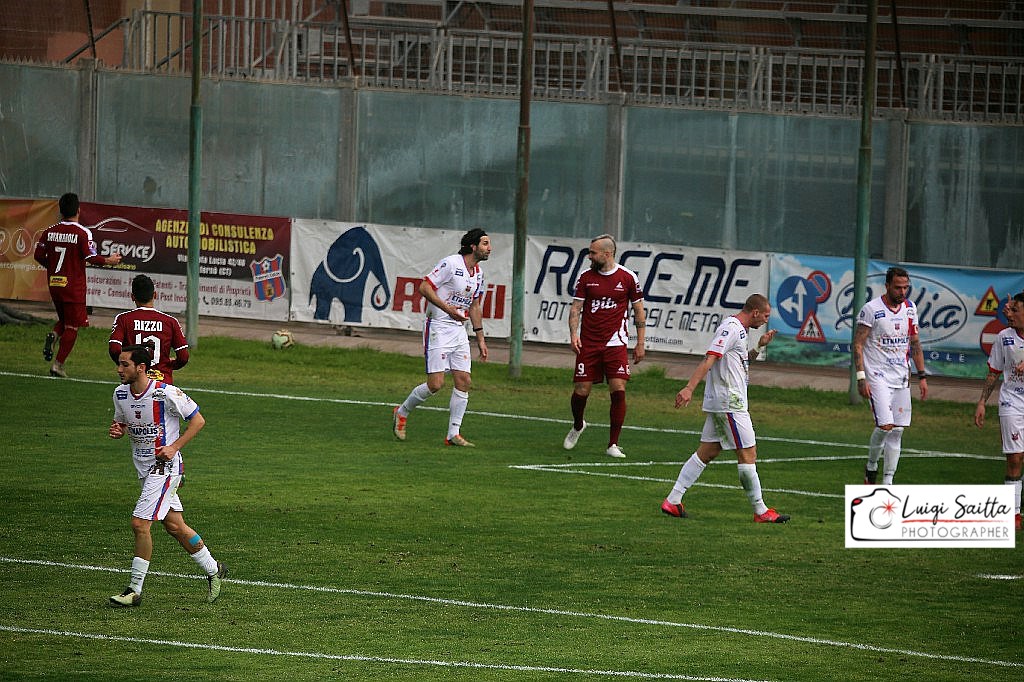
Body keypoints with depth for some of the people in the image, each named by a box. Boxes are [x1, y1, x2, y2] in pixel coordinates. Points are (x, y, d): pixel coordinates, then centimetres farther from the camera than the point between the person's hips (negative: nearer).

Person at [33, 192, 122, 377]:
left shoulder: (49, 231, 2)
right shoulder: (83, 233, -12)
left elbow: (38, 256, 5)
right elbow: (91, 258, -15)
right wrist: (109, 260, 2)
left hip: (54, 283, 5)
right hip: (74, 285, -5)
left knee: (64, 319, 24)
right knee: (72, 326, 2)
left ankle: (53, 335, -8)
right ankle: (58, 364, -3)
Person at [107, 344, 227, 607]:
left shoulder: (166, 393, -19)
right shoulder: (120, 393, 1)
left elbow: (198, 420, -9)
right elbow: (122, 423, 19)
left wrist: (174, 447, -17)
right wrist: (117, 430, -5)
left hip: (165, 465, -7)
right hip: (144, 467, 7)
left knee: (139, 523, -14)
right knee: (175, 526, 14)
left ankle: (134, 590, -6)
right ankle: (213, 570, 32)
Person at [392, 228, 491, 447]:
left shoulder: (478, 273, 12)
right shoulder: (451, 264, -13)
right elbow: (424, 287, -15)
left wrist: (480, 338, 19)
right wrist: (446, 308, -25)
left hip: (459, 329, 8)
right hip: (438, 328, -8)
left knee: (464, 381, -1)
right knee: (436, 383, -11)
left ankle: (453, 434, 4)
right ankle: (402, 412, 12)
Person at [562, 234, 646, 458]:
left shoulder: (628, 278, 0)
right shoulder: (585, 277, 4)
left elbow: (638, 311, 7)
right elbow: (576, 307, 5)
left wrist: (640, 343, 4)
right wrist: (573, 334, -11)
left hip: (615, 344, -2)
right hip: (588, 344, 2)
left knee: (618, 391, -12)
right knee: (581, 391, -1)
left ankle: (613, 445, -4)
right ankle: (578, 426, 31)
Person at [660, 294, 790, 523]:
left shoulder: (739, 329, 18)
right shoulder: (730, 328, -14)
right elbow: (709, 359, -24)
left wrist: (759, 346, 17)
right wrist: (689, 388, -33)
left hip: (720, 402, 10)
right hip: (729, 402, -10)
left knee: (707, 452, 9)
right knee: (748, 453, -5)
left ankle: (673, 500, 6)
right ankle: (760, 511, 0)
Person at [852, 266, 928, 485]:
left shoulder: (910, 308, 7)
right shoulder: (871, 309, -10)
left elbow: (915, 344, 16)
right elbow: (858, 344, -9)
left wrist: (922, 376, 12)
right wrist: (861, 378, -15)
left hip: (901, 377, 6)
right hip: (877, 376, -6)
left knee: (897, 430, 2)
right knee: (885, 425, -16)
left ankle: (887, 482, 7)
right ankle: (871, 467, 9)